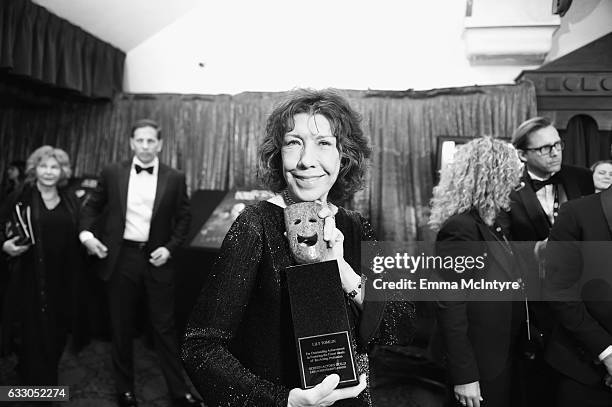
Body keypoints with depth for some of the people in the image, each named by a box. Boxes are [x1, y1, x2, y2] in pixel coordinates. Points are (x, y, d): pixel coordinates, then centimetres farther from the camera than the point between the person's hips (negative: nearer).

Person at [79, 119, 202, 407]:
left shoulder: (174, 179, -1)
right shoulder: (112, 173, 1)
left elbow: (183, 218, 4)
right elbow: (92, 206, 11)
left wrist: (170, 248, -8)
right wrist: (86, 233, -6)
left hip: (156, 259, -1)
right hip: (121, 258, 1)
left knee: (164, 327, 6)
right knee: (121, 329, 12)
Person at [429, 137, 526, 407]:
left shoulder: (492, 225, 5)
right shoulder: (460, 228, -22)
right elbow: (450, 307, -23)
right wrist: (464, 376, -22)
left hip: (504, 356, 8)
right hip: (480, 363, -8)